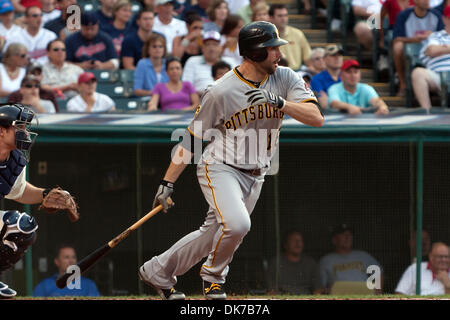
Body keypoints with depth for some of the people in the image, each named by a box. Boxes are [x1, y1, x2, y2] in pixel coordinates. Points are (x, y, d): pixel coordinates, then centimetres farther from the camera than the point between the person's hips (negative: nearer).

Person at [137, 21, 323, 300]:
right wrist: (168, 183, -8)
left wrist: (279, 102, -27)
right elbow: (191, 139, -6)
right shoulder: (221, 91, -14)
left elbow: (316, 118, -12)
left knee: (213, 235, 8)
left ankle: (157, 272, 28)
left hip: (255, 177, 5)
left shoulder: (285, 79, -2)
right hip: (220, 169, -5)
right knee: (237, 223, -28)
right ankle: (213, 275, 0)